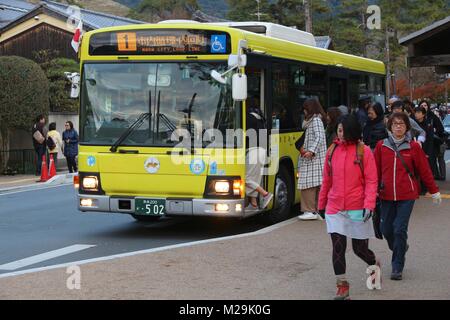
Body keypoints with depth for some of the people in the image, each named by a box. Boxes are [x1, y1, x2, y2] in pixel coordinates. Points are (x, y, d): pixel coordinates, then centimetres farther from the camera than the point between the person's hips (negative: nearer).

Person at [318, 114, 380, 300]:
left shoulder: (364, 151, -5)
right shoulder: (332, 150, 5)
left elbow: (371, 181, -8)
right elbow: (326, 180, 13)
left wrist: (369, 205, -18)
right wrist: (321, 204, 17)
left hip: (358, 209, -2)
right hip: (334, 208, 3)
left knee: (359, 248, 7)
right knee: (338, 247, -5)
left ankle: (374, 264, 41)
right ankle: (342, 287, 8)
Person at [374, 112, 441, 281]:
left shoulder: (413, 147, -1)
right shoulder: (381, 146, 3)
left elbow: (424, 170, 4)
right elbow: (376, 170, 8)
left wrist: (434, 191, 9)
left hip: (407, 195, -2)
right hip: (387, 195, 3)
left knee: (400, 230, -8)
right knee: (386, 229, 6)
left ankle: (397, 268, 3)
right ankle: (400, 248, 39)